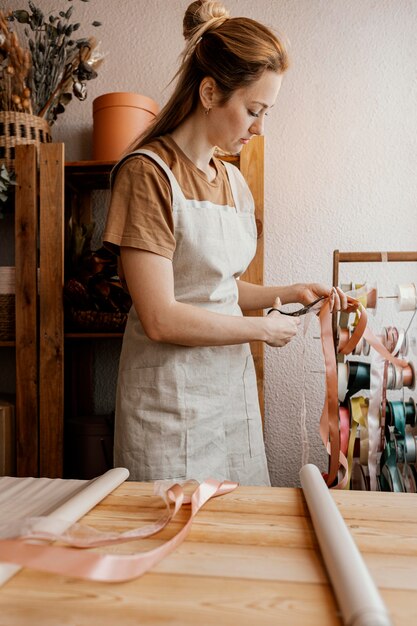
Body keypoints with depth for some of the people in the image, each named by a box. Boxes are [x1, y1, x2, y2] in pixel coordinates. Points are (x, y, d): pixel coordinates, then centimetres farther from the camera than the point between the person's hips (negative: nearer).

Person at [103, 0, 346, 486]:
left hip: (233, 382, 7)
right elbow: (161, 319, -21)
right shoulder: (148, 173, -14)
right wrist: (264, 327, -11)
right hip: (171, 396, -6)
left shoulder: (234, 181, 9)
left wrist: (292, 292, 4)